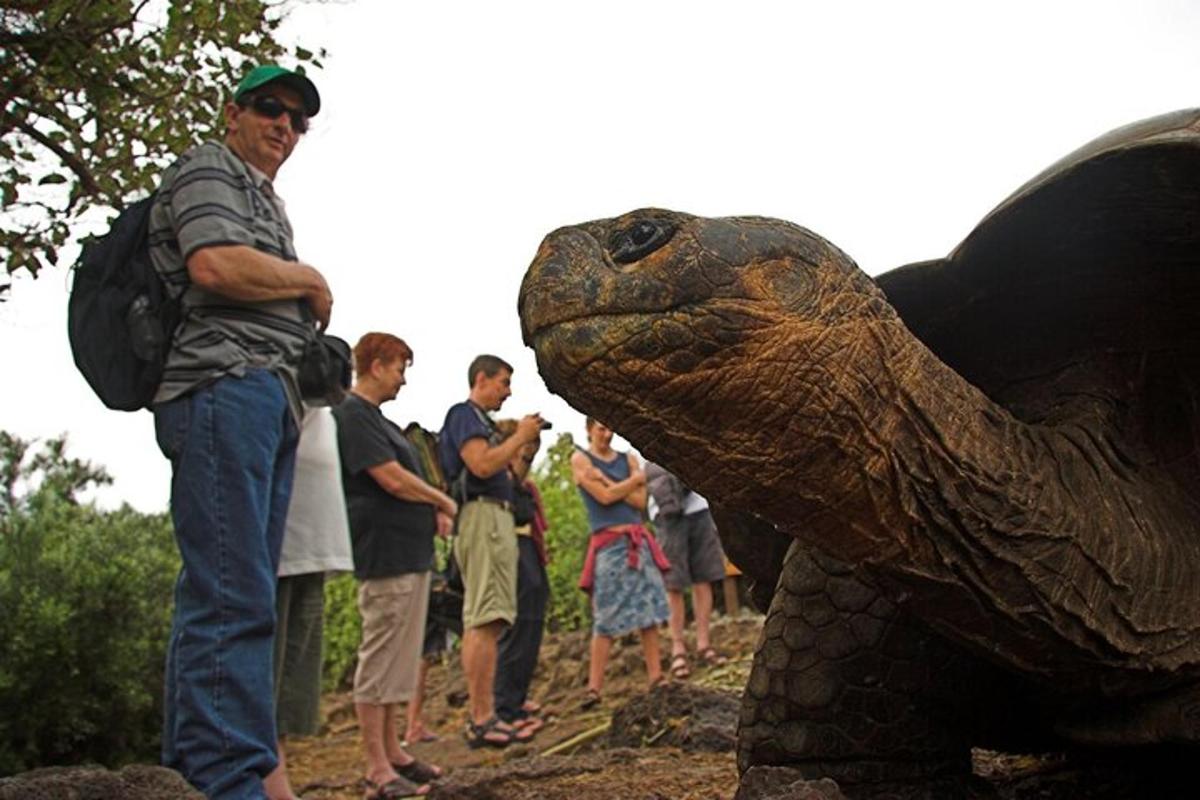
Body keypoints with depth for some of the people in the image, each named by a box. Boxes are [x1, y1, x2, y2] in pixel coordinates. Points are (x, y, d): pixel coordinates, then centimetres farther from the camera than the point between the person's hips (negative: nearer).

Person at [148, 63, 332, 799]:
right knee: (232, 597, -16)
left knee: (236, 596, 6)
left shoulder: (265, 200, 31)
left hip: (271, 403, 10)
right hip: (226, 387, -10)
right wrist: (310, 280, -2)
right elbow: (214, 265, -15)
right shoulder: (208, 168, 3)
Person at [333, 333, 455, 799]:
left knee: (399, 659, 13)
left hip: (411, 552, 10)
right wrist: (443, 502, -4)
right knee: (380, 658, -6)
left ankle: (392, 751, 21)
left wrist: (431, 512, 5)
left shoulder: (375, 418, 19)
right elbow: (392, 479, -19)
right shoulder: (353, 415, -12)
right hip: (385, 552, -10)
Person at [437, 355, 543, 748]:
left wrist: (522, 439, 16)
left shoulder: (477, 419, 25)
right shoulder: (463, 414, -5)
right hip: (483, 515, -11)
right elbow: (482, 465, -20)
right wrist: (520, 437, -9)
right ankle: (483, 720, -16)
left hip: (494, 519, 11)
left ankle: (479, 716, 11)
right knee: (485, 621, -14)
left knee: (482, 623, 8)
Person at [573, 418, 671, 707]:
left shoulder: (628, 459, 15)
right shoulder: (580, 459, 3)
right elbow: (604, 497, -10)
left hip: (638, 540, 4)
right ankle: (594, 688, -4)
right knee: (605, 618, -7)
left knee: (649, 611, 0)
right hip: (607, 544, -4)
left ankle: (655, 678, 4)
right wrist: (636, 479, 0)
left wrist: (609, 483, -7)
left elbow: (640, 500, 2)